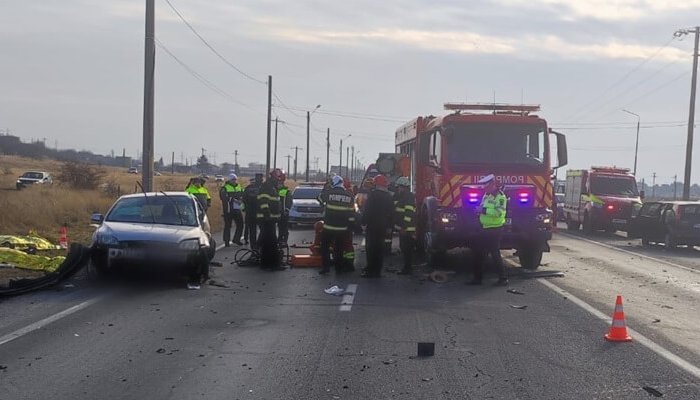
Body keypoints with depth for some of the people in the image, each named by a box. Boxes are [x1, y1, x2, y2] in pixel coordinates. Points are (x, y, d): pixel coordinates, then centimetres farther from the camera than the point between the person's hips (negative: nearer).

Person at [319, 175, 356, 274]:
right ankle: (339, 268, 14)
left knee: (325, 246, 10)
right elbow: (351, 213, 3)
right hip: (342, 228, 3)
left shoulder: (329, 193, -9)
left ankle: (326, 267, 5)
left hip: (329, 226, -2)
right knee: (339, 248, 12)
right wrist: (351, 225, 12)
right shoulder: (349, 195, 0)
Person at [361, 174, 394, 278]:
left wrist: (364, 222, -9)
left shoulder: (373, 194, -12)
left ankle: (370, 270, -6)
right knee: (380, 248, 10)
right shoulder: (388, 196, 9)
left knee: (371, 247, -4)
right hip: (383, 226, 6)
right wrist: (389, 225, 18)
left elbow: (367, 211, -15)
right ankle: (377, 270, 13)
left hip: (372, 225, -6)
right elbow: (391, 212, 13)